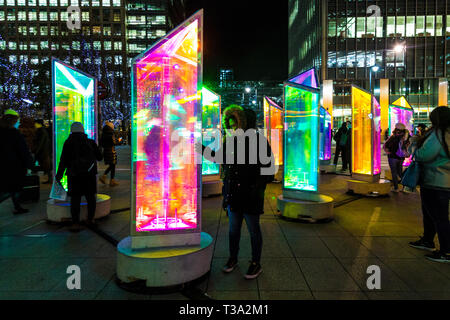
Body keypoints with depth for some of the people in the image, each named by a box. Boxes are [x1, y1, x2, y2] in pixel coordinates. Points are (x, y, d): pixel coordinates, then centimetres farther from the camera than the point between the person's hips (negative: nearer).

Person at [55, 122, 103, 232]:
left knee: (75, 198, 1)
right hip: (89, 173, 2)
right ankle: (90, 219, 20)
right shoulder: (90, 142, 4)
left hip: (74, 174, -2)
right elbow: (99, 157, 10)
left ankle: (75, 223, -1)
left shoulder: (68, 143, -1)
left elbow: (64, 160, -2)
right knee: (91, 196, 13)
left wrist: (59, 175, 6)